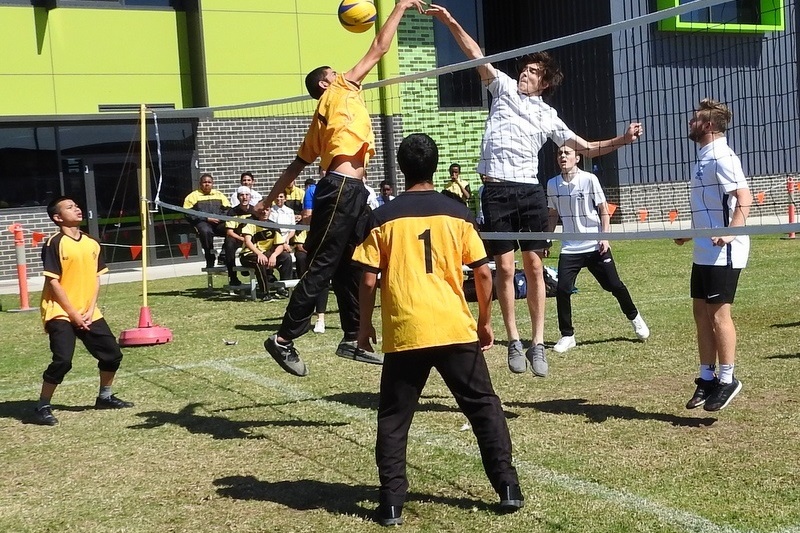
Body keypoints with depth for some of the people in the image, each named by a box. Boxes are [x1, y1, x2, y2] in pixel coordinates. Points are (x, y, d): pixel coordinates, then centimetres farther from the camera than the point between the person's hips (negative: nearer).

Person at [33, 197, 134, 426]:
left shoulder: (92, 244, 7)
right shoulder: (54, 244, -12)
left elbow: (96, 278, 10)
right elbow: (53, 282, -14)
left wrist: (90, 310, -2)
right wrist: (73, 314, -15)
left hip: (88, 313, 7)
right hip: (60, 314, -7)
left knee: (112, 354, 9)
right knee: (63, 360, -18)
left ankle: (105, 397, 29)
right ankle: (42, 407, -2)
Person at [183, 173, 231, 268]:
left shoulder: (219, 195, 25)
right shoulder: (193, 196, 12)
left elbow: (228, 209, 19)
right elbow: (189, 214, 0)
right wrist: (206, 219, -10)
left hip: (219, 222, 3)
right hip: (202, 223, -3)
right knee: (206, 231, -40)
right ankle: (210, 260, -30)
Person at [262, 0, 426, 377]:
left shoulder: (321, 118, 23)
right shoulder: (338, 92, 3)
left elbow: (297, 164, 20)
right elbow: (379, 49, 2)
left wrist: (269, 200, 21)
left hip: (351, 192, 9)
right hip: (340, 190, -9)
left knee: (351, 269, 11)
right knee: (321, 269, -8)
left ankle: (352, 340, 18)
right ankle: (284, 339, -5)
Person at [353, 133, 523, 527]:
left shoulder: (384, 217, 0)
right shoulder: (457, 213, 4)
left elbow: (370, 279, -2)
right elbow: (483, 273, 3)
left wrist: (365, 325, 11)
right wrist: (485, 322, 14)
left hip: (404, 332, -1)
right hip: (456, 329, 1)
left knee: (393, 418, 9)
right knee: (484, 406, 13)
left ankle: (391, 503, 8)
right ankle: (508, 487, 14)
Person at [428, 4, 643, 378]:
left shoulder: (548, 117, 16)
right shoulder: (504, 88, 13)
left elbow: (585, 148, 18)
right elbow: (476, 54, 7)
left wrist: (621, 140, 5)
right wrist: (450, 22, -4)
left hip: (529, 190, 1)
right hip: (496, 190, -1)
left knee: (534, 266, -1)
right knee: (505, 267, -1)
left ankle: (537, 344, 5)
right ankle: (514, 342, 9)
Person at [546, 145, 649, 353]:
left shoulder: (589, 179, -6)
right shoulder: (552, 184, 4)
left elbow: (604, 210, -1)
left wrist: (605, 237, -9)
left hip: (596, 246, -2)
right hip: (569, 248, 2)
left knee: (615, 286, 3)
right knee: (562, 290, -11)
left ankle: (635, 319, 31)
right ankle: (567, 336, 5)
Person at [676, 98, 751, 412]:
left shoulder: (721, 157, -14)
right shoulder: (704, 158, 16)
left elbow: (744, 198, -24)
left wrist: (731, 232, -36)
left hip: (722, 252, -10)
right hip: (704, 251, 10)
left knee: (718, 313, -5)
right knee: (701, 313, 11)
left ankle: (727, 380, 6)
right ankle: (707, 378, 20)